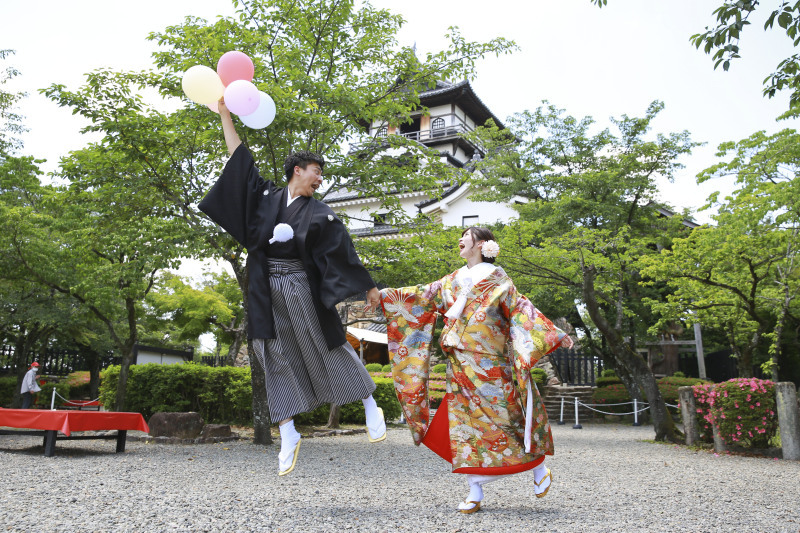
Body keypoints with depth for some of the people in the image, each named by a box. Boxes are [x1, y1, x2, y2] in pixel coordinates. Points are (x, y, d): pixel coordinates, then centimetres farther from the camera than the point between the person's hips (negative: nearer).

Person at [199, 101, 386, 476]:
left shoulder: (320, 213, 3)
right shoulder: (265, 196, 9)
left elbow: (343, 250, 3)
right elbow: (239, 160, 12)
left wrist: (368, 287, 1)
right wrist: (225, 114, 14)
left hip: (303, 290, -2)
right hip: (267, 293, 2)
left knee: (328, 349, 3)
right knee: (278, 359, 3)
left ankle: (371, 407, 19)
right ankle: (288, 435, 9)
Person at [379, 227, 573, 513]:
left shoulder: (496, 278, 1)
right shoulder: (453, 280, 16)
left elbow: (521, 309, -3)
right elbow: (422, 296, 16)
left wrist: (554, 333, -12)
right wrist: (383, 295, 12)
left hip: (489, 361, -5)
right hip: (460, 363, 5)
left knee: (506, 414, -2)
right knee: (464, 419, 0)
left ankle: (539, 467, 23)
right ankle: (475, 492, 5)